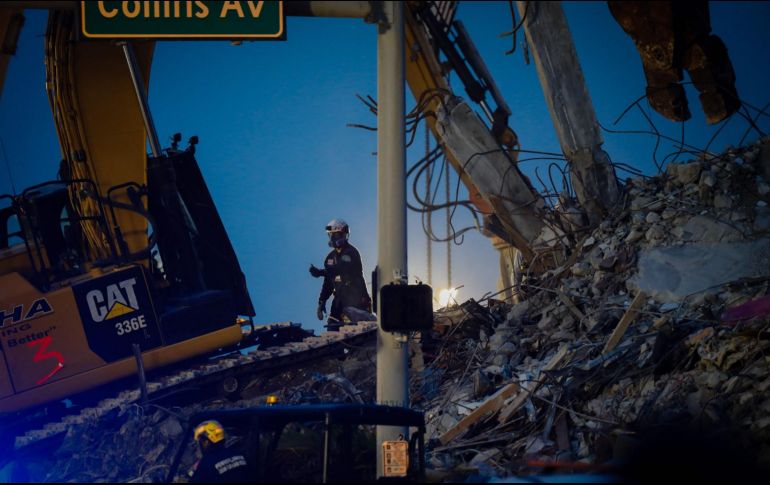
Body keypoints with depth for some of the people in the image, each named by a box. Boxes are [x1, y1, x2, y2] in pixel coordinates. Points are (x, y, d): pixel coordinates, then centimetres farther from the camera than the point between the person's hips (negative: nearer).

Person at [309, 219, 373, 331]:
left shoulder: (351, 252, -10)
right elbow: (328, 281, 19)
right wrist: (322, 301, 14)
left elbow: (344, 269, -28)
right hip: (340, 298, 7)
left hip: (356, 297, -7)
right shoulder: (331, 257, 15)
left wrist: (321, 272, -35)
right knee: (332, 327, -1)